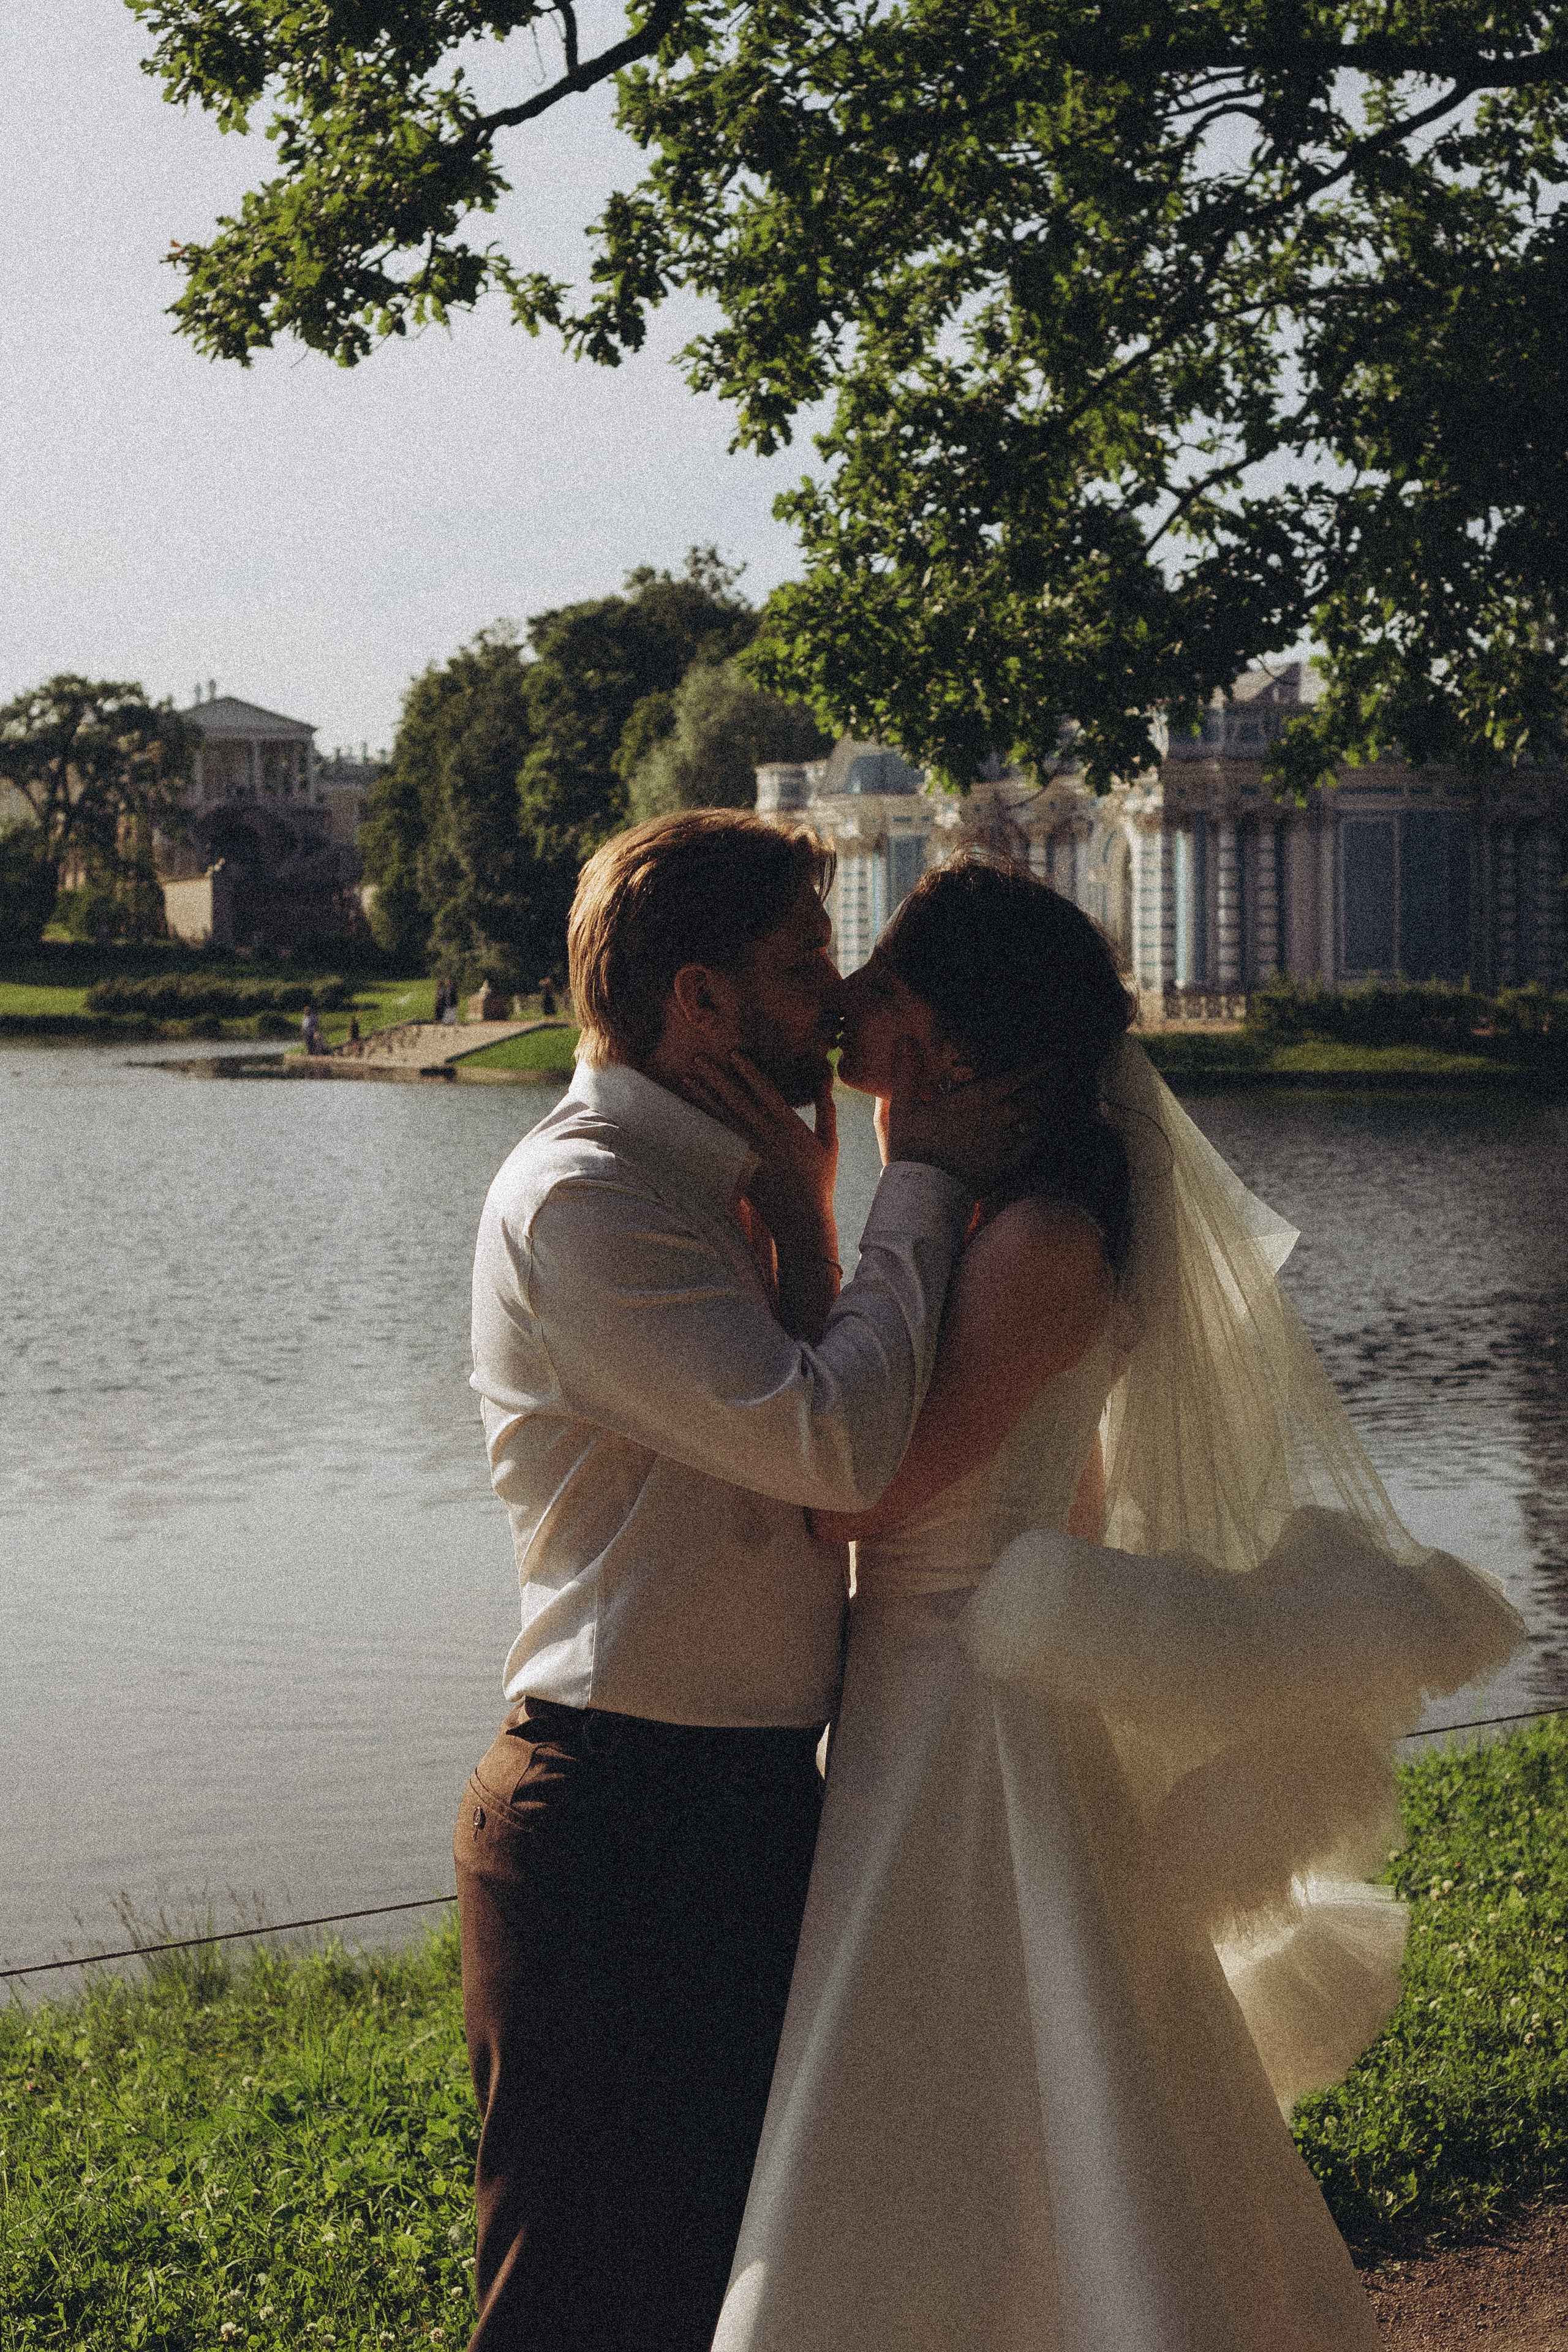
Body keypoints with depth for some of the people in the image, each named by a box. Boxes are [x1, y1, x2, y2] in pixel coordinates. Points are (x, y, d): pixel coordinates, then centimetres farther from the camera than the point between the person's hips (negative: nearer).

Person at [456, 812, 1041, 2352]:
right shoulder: (579, 1199, -17)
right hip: (622, 1819, -10)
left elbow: (804, 1431, 14)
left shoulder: (692, 1184, 15)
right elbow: (834, 1444, -24)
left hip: (746, 1805, 10)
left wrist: (800, 1210, 5)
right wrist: (919, 1183, -15)